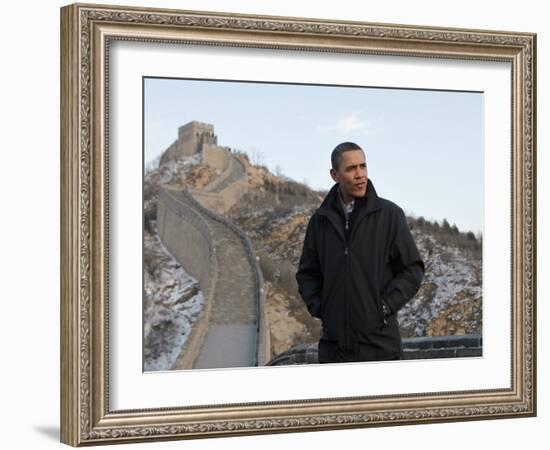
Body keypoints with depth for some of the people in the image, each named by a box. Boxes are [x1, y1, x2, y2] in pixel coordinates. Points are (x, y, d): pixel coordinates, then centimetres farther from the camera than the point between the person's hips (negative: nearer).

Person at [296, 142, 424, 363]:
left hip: (379, 343, -3)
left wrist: (385, 306, -8)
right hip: (334, 343, 3)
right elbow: (307, 273, 17)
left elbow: (412, 269, 1)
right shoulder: (320, 220, 8)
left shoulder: (389, 214, -1)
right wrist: (318, 307, 2)